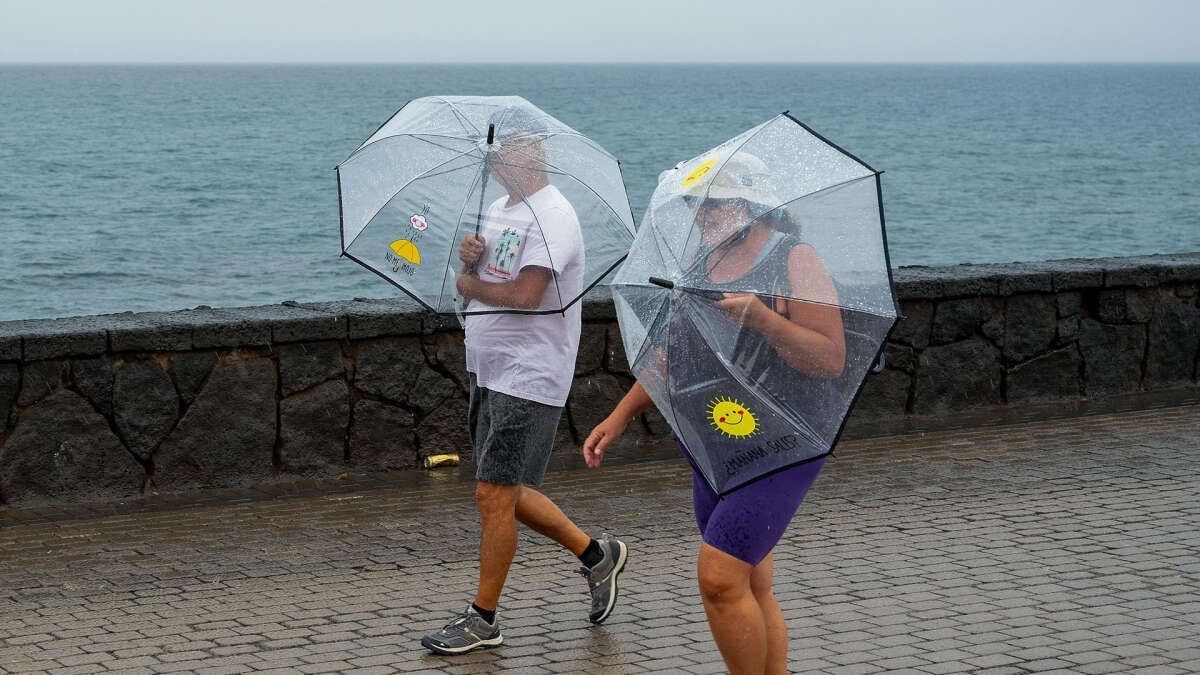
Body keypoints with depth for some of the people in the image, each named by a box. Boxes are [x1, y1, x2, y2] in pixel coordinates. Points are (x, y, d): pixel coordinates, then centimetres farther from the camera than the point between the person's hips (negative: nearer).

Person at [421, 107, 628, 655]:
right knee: (504, 493, 15)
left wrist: (472, 285, -8)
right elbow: (470, 287, 15)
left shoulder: (551, 216, -16)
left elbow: (526, 294, -25)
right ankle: (595, 554, 29)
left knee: (493, 495, -6)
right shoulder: (496, 211, 14)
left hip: (528, 379, -10)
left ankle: (483, 619, 4)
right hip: (489, 374, 10)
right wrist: (469, 261, -8)